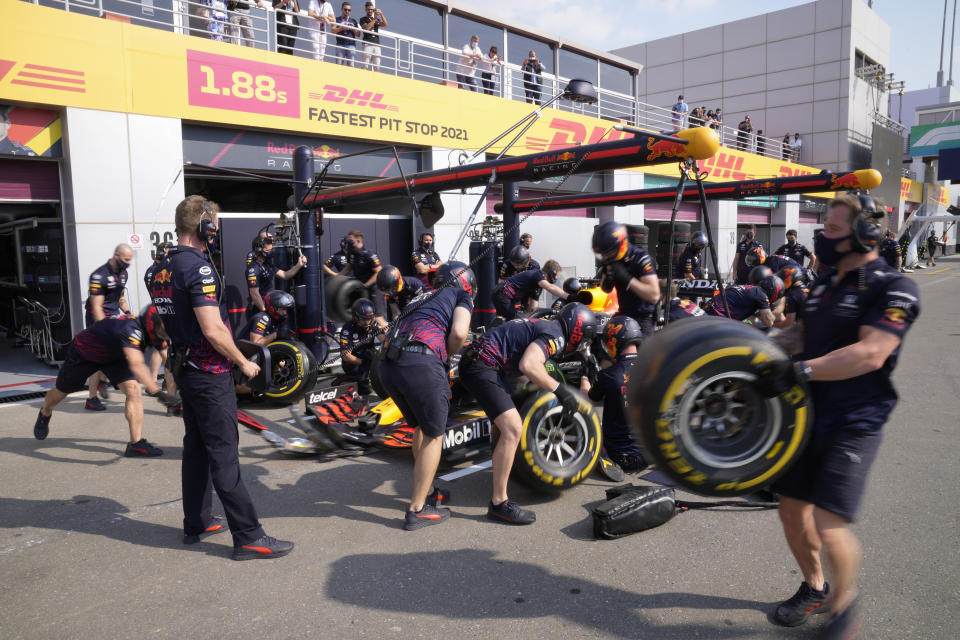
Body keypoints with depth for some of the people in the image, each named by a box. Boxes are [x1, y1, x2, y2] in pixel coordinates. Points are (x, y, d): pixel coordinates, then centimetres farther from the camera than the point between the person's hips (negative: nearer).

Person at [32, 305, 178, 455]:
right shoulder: (131, 330, -46)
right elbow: (136, 365, -60)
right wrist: (157, 392, -69)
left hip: (113, 356, 5)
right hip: (83, 352, -5)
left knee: (133, 390, -19)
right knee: (61, 392, 21)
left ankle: (136, 444, -15)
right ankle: (45, 413, 58)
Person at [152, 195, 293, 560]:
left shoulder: (164, 268, 11)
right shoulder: (198, 267, -18)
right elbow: (213, 329, -23)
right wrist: (243, 362, -11)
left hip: (185, 369, 10)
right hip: (209, 373, -9)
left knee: (196, 447, 17)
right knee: (224, 454, -7)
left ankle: (196, 524, 28)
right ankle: (248, 537, -1)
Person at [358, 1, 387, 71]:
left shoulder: (377, 19, 22)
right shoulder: (363, 19, 10)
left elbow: (385, 24, 6)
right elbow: (366, 28, -8)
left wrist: (381, 14, -6)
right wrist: (375, 19, -7)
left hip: (377, 44, 4)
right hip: (367, 44, -4)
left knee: (377, 67, -2)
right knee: (366, 66, -11)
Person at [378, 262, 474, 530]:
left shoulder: (426, 297, 34)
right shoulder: (461, 296, 15)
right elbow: (458, 333, -4)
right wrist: (447, 354, 15)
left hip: (388, 366, 7)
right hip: (421, 364, -7)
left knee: (420, 428, 25)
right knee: (433, 435, 8)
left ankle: (425, 490, 37)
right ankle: (417, 510, 11)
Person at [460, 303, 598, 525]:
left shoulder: (544, 325, 19)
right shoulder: (555, 334, -11)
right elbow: (527, 365, -26)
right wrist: (560, 390, -16)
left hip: (476, 363, 11)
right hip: (482, 367, -11)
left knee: (505, 423, 31)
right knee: (512, 429, -19)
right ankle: (499, 504, -14)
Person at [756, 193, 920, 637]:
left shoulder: (893, 289, -12)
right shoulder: (826, 282, 13)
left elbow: (870, 354, -25)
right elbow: (801, 333, 22)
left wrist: (799, 371, -31)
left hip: (854, 424, -7)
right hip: (810, 415, 8)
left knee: (828, 526, -13)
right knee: (792, 511, 12)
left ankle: (844, 604, 16)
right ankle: (814, 588, 37)